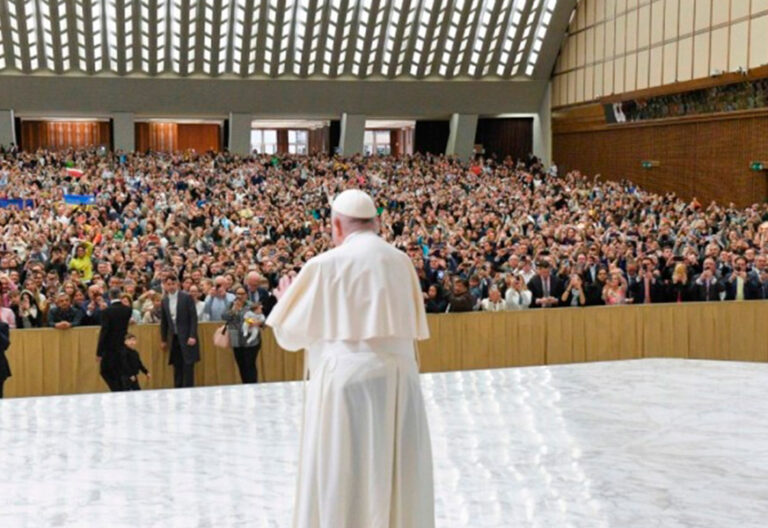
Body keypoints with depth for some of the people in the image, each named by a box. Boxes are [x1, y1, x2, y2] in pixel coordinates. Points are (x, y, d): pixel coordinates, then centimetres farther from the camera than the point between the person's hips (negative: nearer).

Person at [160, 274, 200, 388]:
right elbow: (163, 322, 15)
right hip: (174, 338, 4)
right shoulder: (164, 301, 8)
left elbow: (193, 318, -8)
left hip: (187, 337, -4)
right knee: (177, 367, 6)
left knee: (188, 366, -5)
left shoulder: (187, 297, -5)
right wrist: (163, 340, 14)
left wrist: (192, 336, -14)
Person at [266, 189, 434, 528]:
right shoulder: (401, 262, 7)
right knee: (398, 476, 13)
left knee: (339, 480, 5)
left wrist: (286, 300, 22)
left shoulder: (325, 264, -5)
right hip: (399, 377, 4)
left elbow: (292, 333, 2)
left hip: (346, 378, -4)